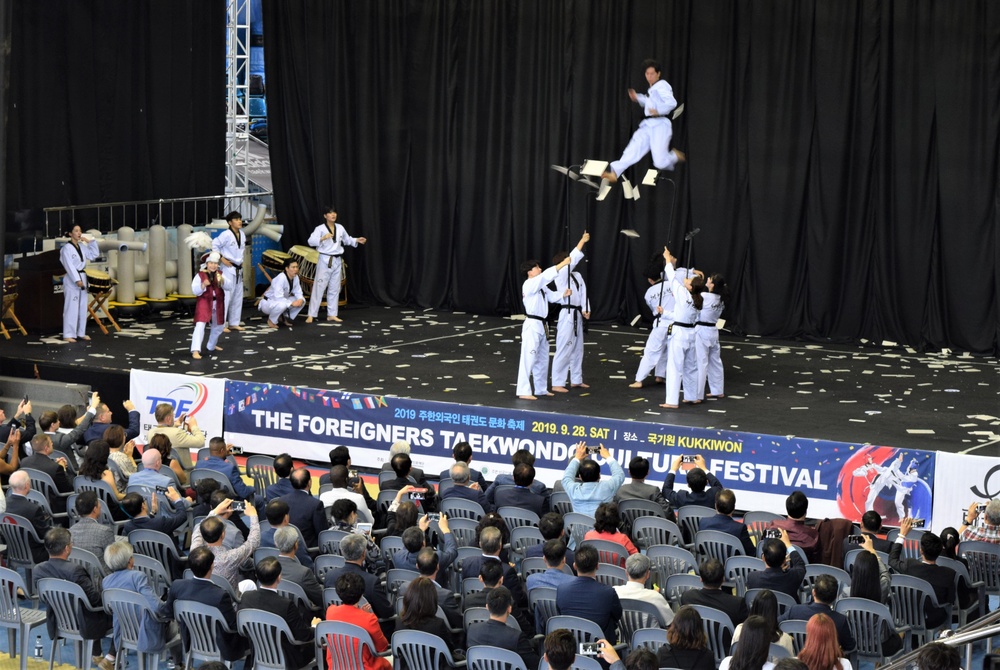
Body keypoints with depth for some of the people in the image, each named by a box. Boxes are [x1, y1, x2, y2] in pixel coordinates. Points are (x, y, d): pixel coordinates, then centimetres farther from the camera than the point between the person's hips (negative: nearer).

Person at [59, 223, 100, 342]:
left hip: (82, 278, 8)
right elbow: (69, 266, -18)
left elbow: (94, 255, 16)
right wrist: (77, 280, -24)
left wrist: (90, 241, 6)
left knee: (83, 307, 11)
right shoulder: (67, 248, -12)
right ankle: (68, 335, -8)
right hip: (71, 280, -8)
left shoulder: (82, 247, 11)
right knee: (71, 307, -9)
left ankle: (81, 332, 20)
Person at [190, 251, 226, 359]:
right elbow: (194, 291, -11)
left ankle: (211, 346, 46)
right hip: (204, 303, -5)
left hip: (218, 304, 5)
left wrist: (222, 280, -29)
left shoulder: (220, 274, 4)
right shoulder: (200, 275, -7)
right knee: (200, 325, -19)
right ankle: (195, 351, -23)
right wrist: (203, 285, -29)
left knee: (219, 326, 22)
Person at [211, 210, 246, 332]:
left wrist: (241, 260, 14)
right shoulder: (226, 235, -17)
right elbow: (214, 245, -16)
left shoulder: (242, 234, 6)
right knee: (226, 296, -10)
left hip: (238, 269, 8)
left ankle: (234, 323, 23)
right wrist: (221, 258, -16)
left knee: (238, 296, 13)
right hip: (228, 268, -8)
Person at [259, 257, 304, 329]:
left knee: (302, 301, -7)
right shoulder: (281, 278, -31)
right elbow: (278, 297, -35)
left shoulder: (295, 277, -7)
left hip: (282, 301, 8)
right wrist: (291, 303, -36)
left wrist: (300, 299, -23)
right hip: (268, 302, -8)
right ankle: (271, 320, -10)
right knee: (282, 305, -40)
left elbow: (298, 292, -1)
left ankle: (284, 318, 9)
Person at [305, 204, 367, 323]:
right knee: (319, 287, -6)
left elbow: (347, 240, 23)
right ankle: (311, 315, -3)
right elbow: (311, 241, -23)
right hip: (325, 260, -6)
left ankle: (331, 314, 19)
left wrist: (357, 240, 7)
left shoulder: (340, 228, 7)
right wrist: (323, 238, -37)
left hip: (337, 261, 6)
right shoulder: (320, 228, -10)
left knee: (334, 288, 10)